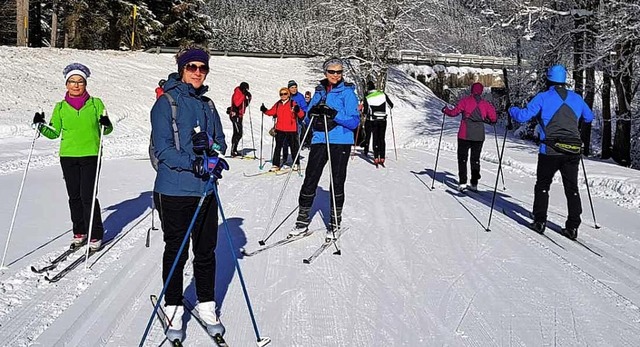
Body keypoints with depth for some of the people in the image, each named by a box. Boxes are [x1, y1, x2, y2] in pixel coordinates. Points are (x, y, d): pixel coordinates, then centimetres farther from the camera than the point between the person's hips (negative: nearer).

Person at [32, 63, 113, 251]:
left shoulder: (96, 104, 1)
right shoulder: (61, 107, 8)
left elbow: (106, 129, 3)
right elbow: (54, 132, 11)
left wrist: (106, 124, -18)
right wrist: (40, 126, -6)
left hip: (90, 155, -3)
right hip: (68, 157, 3)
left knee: (88, 196, -8)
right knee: (74, 196, 9)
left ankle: (95, 235, 3)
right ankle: (79, 232, 22)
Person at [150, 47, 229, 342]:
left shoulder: (207, 104, 13)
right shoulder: (166, 103, -6)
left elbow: (221, 141, 13)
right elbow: (163, 149, -14)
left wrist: (212, 145, -10)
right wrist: (197, 164, -26)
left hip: (206, 189, 5)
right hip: (174, 191, -5)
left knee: (206, 251, 11)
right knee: (176, 252, 7)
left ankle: (206, 305, 26)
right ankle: (173, 309, 22)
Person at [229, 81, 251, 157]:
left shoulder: (242, 94, 14)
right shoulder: (236, 94, -13)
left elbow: (245, 105, 18)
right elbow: (237, 103, -28)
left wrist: (248, 98, 3)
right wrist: (243, 96, -27)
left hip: (239, 116, 10)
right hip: (235, 115, -10)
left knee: (238, 133, 12)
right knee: (238, 133, -14)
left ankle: (234, 150, 18)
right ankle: (233, 151, -13)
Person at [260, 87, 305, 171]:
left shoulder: (293, 103, -6)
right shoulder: (278, 104, 8)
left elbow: (301, 115, -11)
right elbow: (271, 112, 12)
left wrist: (298, 110, -32)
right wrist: (265, 110, -5)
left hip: (291, 129, -4)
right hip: (280, 129, 4)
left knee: (293, 147, 9)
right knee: (278, 147, 5)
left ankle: (296, 164, 24)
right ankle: (275, 165, 10)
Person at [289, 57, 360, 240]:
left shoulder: (347, 92, -3)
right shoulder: (319, 91, 11)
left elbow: (354, 121, -10)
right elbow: (308, 120, 13)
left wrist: (334, 114, -22)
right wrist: (312, 112, -9)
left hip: (341, 142, -4)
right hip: (319, 141, 4)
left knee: (337, 183, 4)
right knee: (310, 181, 1)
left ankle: (335, 224, 16)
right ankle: (302, 221, 12)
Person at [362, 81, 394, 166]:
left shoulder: (367, 98, -7)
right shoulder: (383, 94, -2)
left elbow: (365, 112, -6)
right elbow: (391, 105, 5)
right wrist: (390, 107, 28)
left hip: (373, 121, -1)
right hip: (383, 120, 1)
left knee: (375, 139, 6)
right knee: (382, 139, 8)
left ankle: (376, 158, -3)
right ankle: (382, 158, 4)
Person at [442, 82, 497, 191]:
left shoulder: (465, 100, -4)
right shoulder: (486, 103, 4)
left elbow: (454, 112, -8)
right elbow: (493, 119, 3)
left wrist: (445, 110, 10)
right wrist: (487, 120, 24)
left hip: (465, 135, -2)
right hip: (479, 136, 2)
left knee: (462, 158, 7)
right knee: (475, 159, 13)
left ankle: (462, 183, -1)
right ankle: (474, 184, 11)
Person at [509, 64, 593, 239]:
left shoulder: (543, 97, -4)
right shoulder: (576, 98, 10)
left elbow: (523, 116, -10)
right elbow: (589, 117, 24)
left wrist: (512, 109, 10)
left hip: (550, 151, -3)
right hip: (573, 152, 3)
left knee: (542, 186, 13)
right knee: (572, 188, 10)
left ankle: (539, 221, 13)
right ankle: (573, 226, 8)